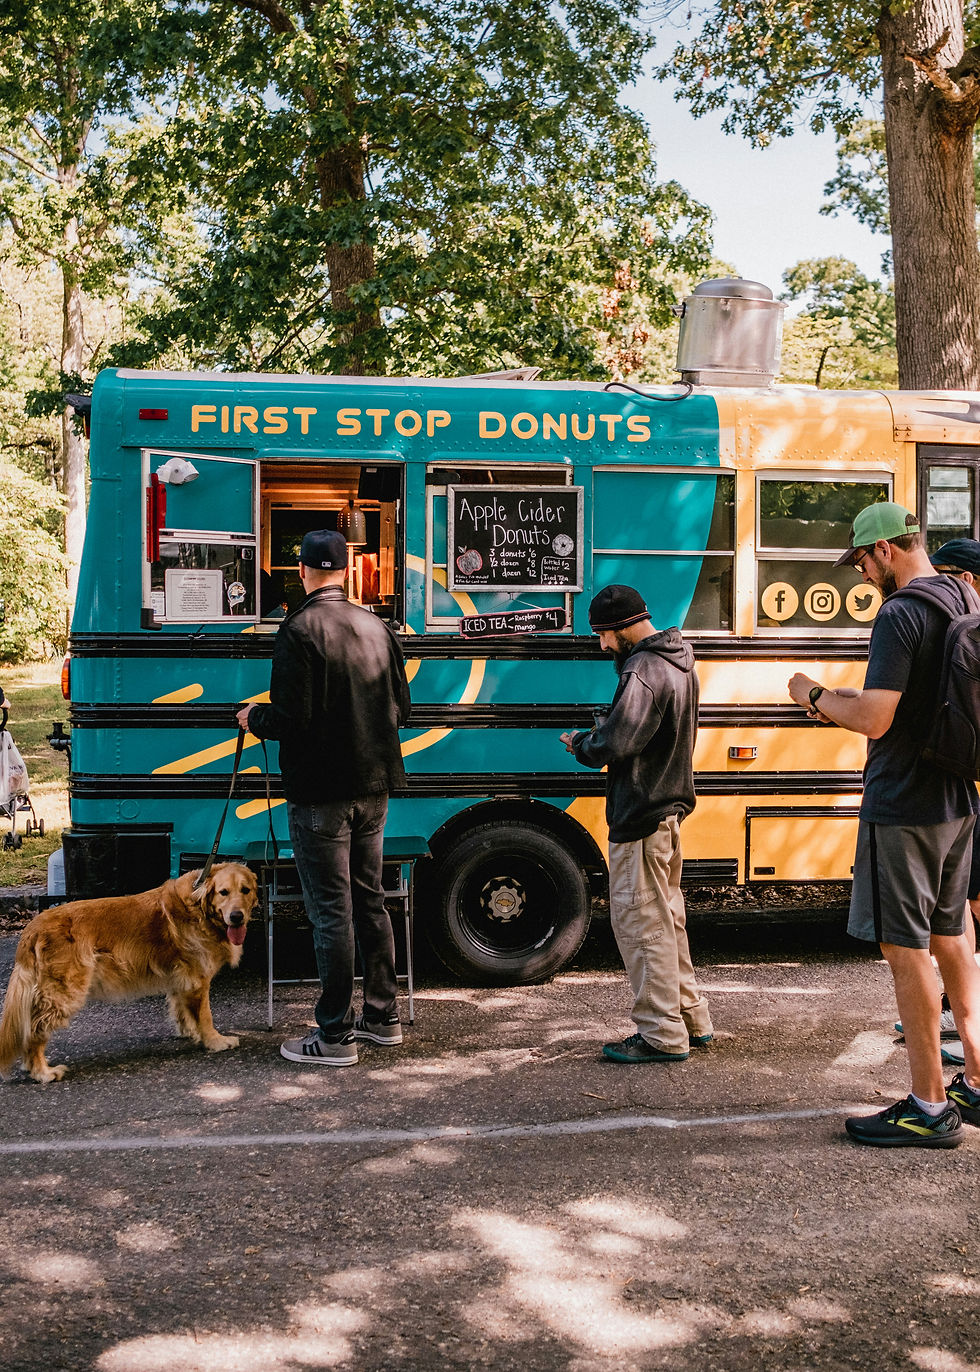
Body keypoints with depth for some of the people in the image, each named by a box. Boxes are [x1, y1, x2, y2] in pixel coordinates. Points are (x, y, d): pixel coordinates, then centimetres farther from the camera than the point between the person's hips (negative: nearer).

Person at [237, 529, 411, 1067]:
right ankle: (382, 1016, 27)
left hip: (320, 792, -7)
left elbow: (291, 717, -20)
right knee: (369, 900, 17)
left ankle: (335, 1035, 7)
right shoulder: (377, 627, 6)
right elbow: (401, 708, 11)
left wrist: (253, 717, 0)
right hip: (373, 786, 7)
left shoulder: (300, 629, -14)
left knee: (331, 912, -1)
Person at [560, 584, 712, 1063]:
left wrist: (580, 744, -7)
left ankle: (662, 1036, 6)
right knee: (667, 918, 19)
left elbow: (615, 743, -27)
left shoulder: (643, 671, -19)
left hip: (640, 816, -10)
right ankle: (692, 1019, 28)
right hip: (671, 807, 10)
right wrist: (597, 739, 9)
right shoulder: (679, 663, 14)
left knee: (639, 921, -1)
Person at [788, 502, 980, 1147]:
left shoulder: (900, 615, -18)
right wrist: (844, 702, 17)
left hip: (902, 809, -9)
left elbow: (874, 720, -23)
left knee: (905, 950, 0)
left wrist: (816, 696, -6)